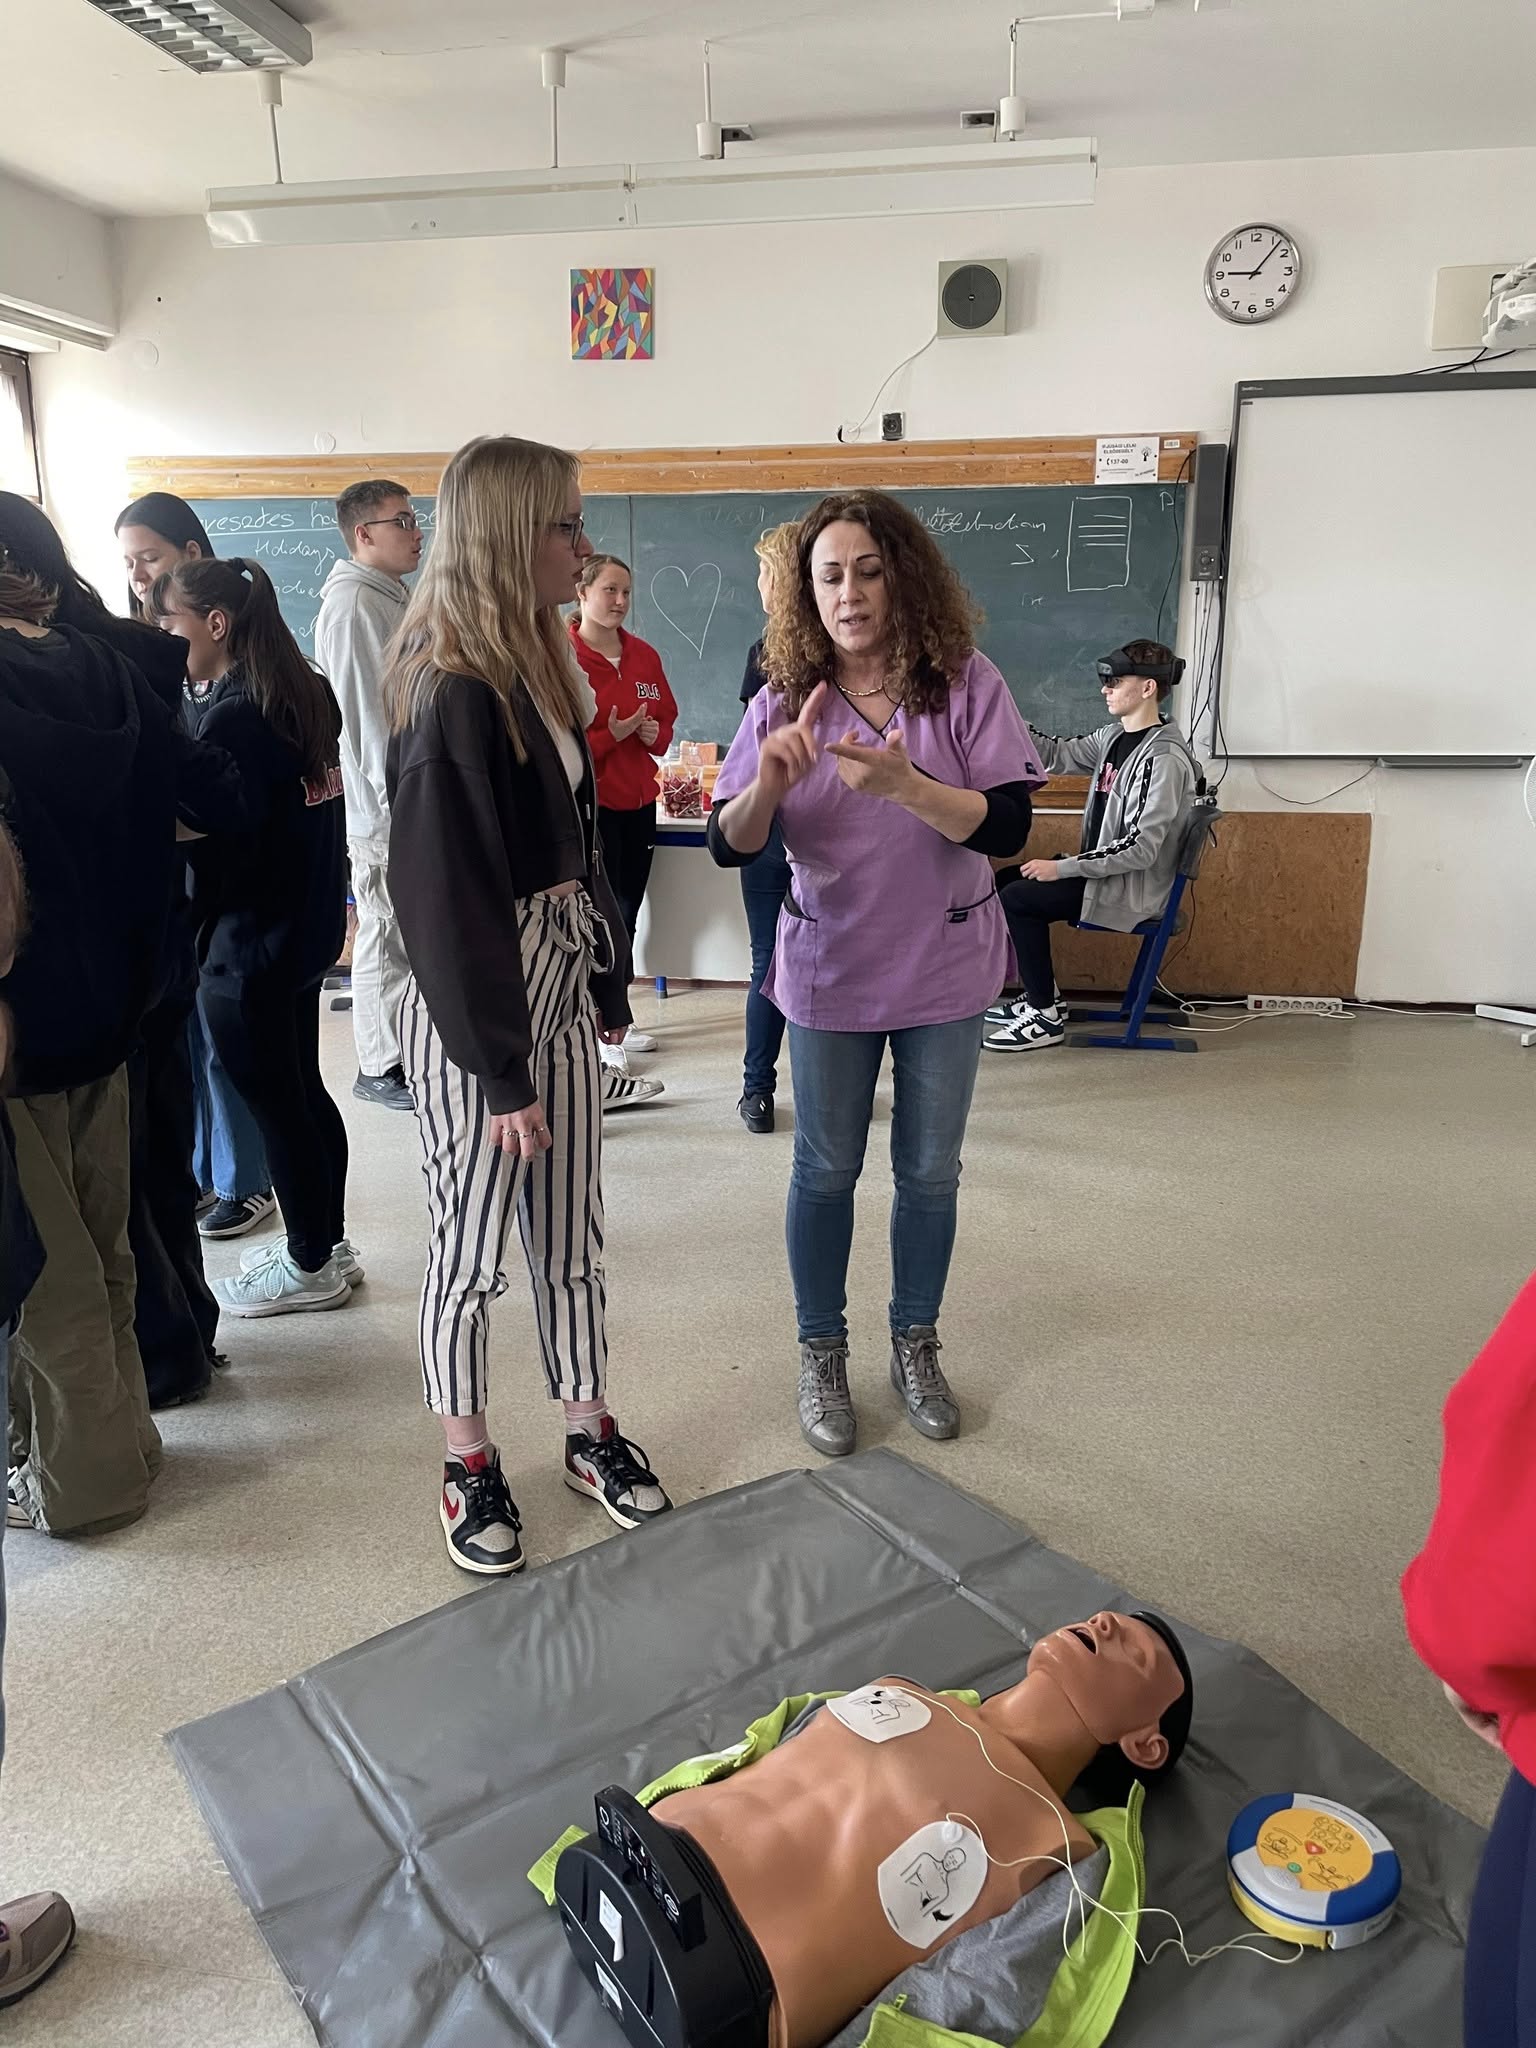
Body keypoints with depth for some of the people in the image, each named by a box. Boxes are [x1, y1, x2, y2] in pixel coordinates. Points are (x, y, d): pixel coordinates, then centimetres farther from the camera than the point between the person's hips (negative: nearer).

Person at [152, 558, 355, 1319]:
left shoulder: (229, 716, -19)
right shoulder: (300, 694, 7)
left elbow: (215, 847, -19)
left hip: (246, 944, -9)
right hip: (302, 929, 9)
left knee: (274, 1105, 3)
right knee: (301, 1092, 17)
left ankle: (311, 1268, 16)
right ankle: (327, 1243, 29)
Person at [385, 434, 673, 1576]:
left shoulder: (539, 667, 9)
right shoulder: (451, 698, -18)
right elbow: (448, 899, -19)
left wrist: (610, 984, 12)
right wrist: (499, 1072, -17)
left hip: (563, 983, 8)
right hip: (475, 1003, -8)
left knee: (572, 1233, 16)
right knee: (472, 1247, 7)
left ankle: (591, 1433, 32)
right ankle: (470, 1467, 26)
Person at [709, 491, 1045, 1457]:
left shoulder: (965, 684, -10)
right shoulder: (787, 701, -6)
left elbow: (1008, 825, -19)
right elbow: (729, 845, -8)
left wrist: (901, 784, -34)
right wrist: (769, 783, -29)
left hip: (945, 967, 0)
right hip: (832, 970, 1)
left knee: (930, 1169, 13)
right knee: (827, 1170, 11)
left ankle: (916, 1347, 34)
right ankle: (823, 1357, 29)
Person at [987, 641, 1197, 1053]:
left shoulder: (1164, 758, -22)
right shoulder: (1116, 736, 5)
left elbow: (1139, 847, -27)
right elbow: (1060, 756, 7)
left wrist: (1062, 868, -25)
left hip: (1132, 889, -10)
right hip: (1102, 868, 10)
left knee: (1018, 899, -16)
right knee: (1003, 881, 11)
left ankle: (1046, 1018, -6)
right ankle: (1039, 994, 18)